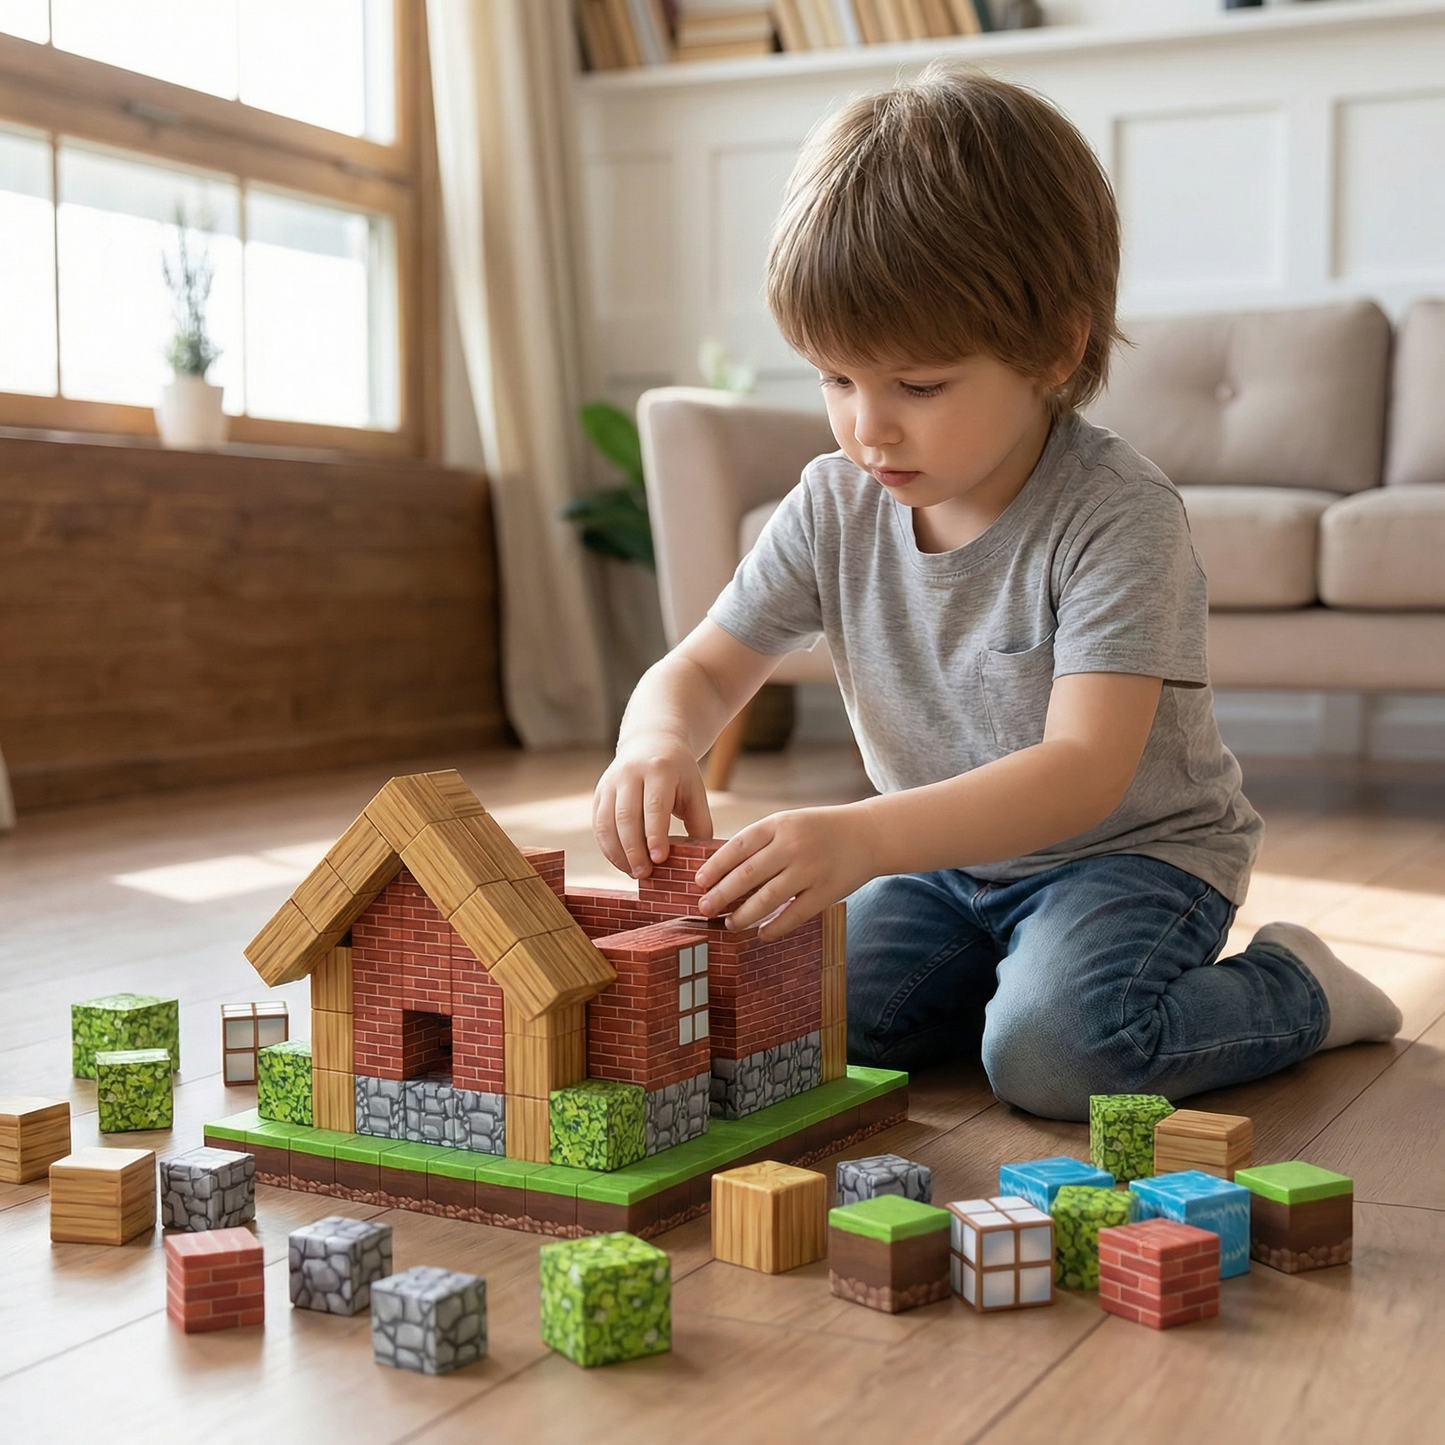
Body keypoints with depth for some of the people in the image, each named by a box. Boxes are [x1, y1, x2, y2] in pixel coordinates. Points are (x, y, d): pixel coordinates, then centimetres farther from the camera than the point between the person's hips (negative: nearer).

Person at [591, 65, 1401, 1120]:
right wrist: (659, 746, -29)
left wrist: (867, 837, -49)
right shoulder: (835, 508, -7)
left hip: (1134, 847, -5)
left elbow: (1086, 769, -34)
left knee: (1052, 1052, -30)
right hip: (946, 857, 5)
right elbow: (703, 670, -2)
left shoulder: (1117, 515, -25)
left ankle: (1296, 989, 0)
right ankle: (1008, 962, 11)